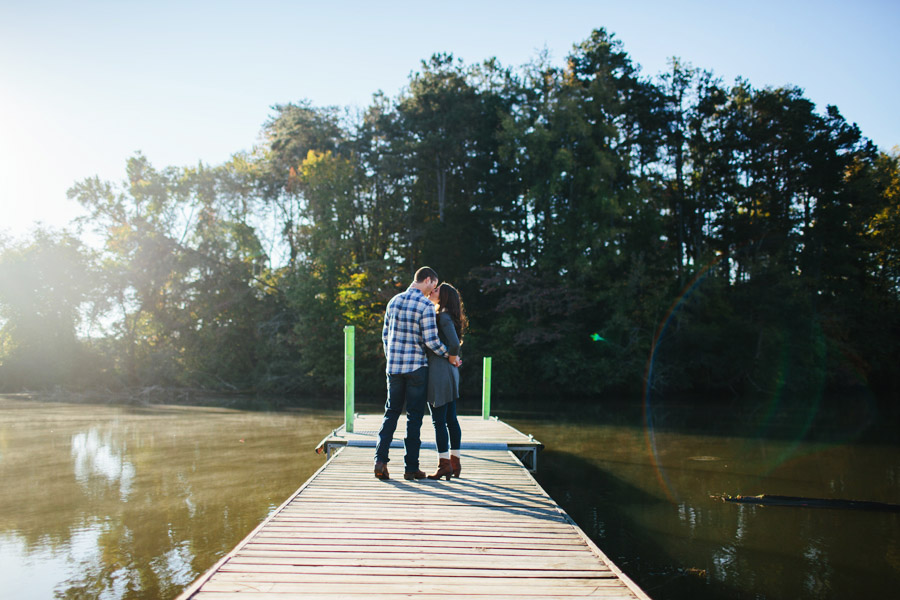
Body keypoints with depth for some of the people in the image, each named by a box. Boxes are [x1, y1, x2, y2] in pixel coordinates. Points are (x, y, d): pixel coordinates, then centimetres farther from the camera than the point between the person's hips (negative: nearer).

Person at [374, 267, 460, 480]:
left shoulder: (394, 301, 7)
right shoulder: (426, 305, -13)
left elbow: (385, 334, 12)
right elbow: (431, 340, -17)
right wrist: (449, 355, -2)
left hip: (394, 367, 5)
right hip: (416, 367, -5)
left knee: (391, 412, 13)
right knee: (414, 416, 4)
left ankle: (380, 459, 0)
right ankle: (411, 467, 7)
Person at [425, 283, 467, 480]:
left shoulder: (443, 317, -12)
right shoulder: (444, 316, 16)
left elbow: (454, 344, -21)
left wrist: (448, 358, -5)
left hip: (440, 371, -9)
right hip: (450, 373, 9)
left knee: (438, 420, -4)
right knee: (451, 419, 12)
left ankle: (444, 465, 0)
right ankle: (455, 463, 17)